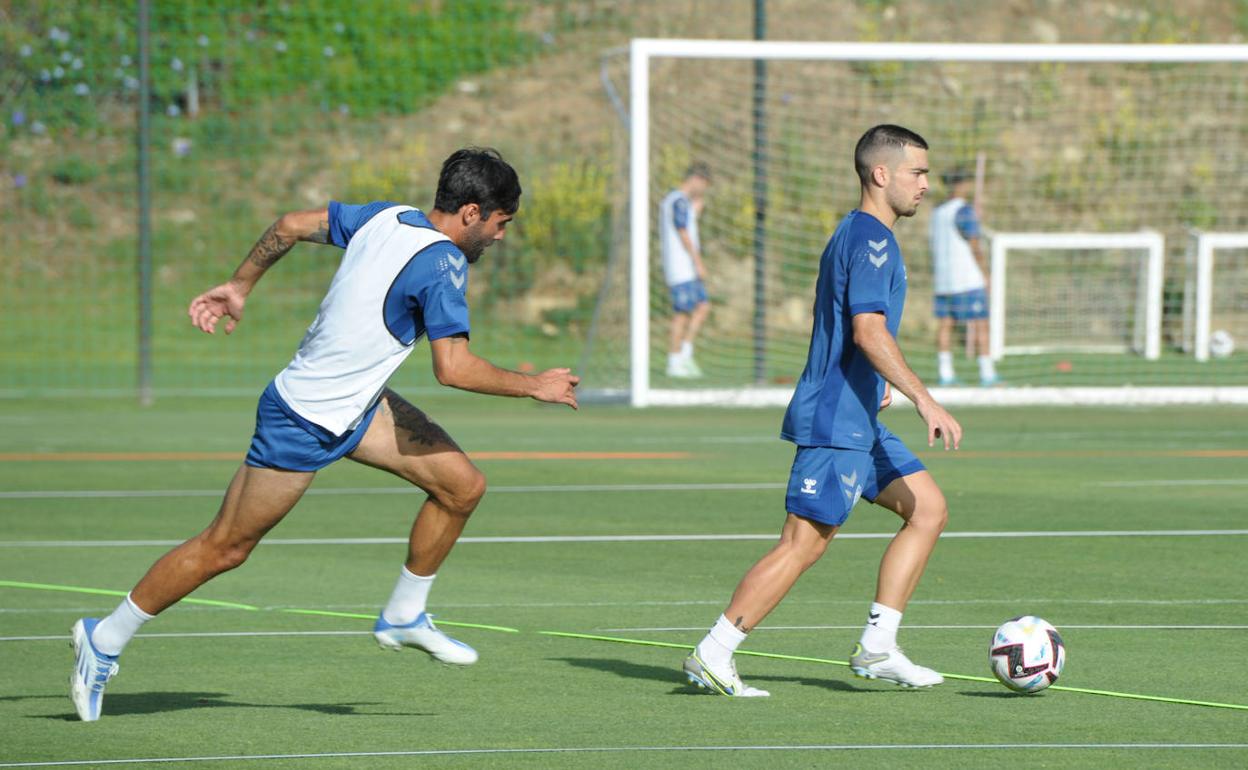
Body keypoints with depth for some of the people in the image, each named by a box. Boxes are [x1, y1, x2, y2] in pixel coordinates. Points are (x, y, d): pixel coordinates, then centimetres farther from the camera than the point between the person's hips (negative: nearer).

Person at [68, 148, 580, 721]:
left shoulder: (386, 218, 1)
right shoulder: (443, 263, -24)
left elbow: (291, 225, 10)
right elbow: (453, 368, -29)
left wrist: (239, 285, 21)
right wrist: (533, 387, -17)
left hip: (357, 405, 9)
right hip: (304, 423, -9)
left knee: (462, 485, 2)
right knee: (225, 549, 2)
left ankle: (404, 616, 19)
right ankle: (104, 640, 15)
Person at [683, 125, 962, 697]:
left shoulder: (856, 235, 17)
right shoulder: (870, 239, -15)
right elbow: (868, 330, -25)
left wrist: (875, 384, 33)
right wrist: (925, 401, -27)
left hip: (857, 422, 11)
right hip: (836, 422, -11)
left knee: (928, 508, 9)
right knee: (804, 544, -10)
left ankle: (877, 647, 8)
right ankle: (712, 655, -6)